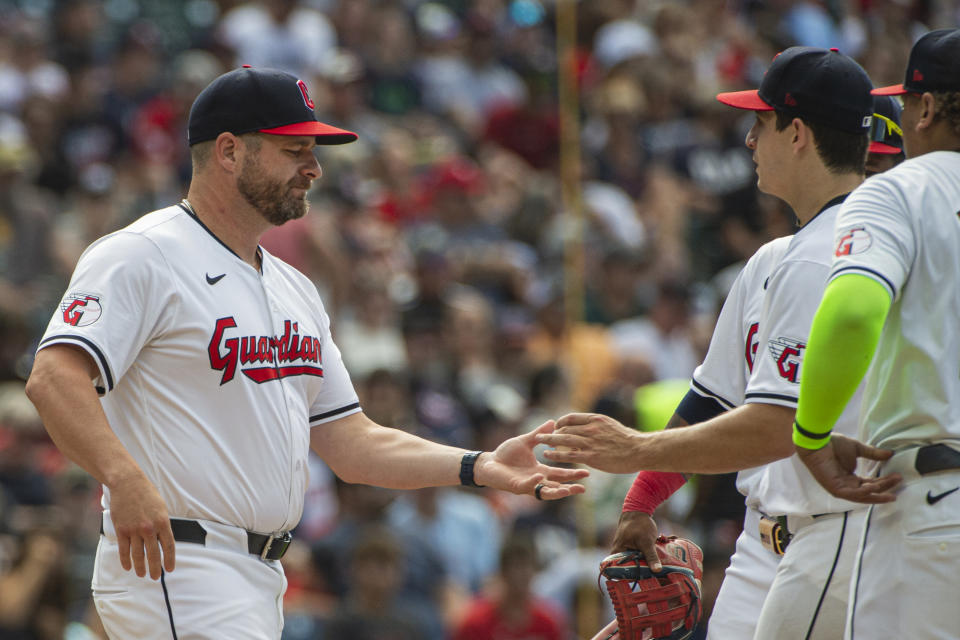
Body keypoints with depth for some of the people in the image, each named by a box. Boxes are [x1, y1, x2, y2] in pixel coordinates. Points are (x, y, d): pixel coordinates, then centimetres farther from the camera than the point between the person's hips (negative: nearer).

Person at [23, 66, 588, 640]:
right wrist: (124, 478, -38)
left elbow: (349, 441, 18)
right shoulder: (144, 258, -8)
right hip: (166, 566, -9)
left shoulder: (294, 290, 20)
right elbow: (56, 377, -22)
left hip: (262, 585, 9)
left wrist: (480, 468, 5)